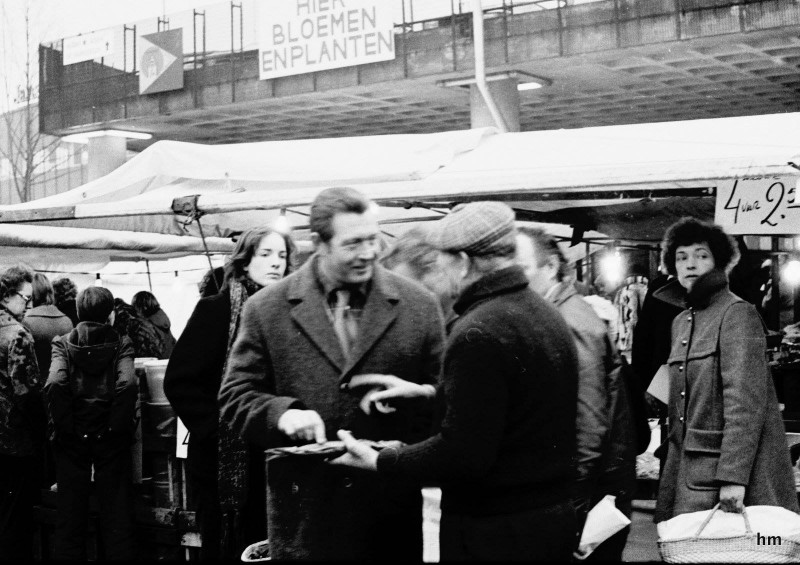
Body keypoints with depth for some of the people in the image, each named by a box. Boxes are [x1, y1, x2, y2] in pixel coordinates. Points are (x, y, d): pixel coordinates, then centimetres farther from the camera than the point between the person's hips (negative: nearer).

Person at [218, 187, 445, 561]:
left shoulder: (419, 306, 2)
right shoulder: (267, 310, 1)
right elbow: (235, 395, 3)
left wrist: (415, 396, -15)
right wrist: (280, 413, -16)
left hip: (392, 507, 1)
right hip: (303, 512, 0)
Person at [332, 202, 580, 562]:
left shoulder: (477, 333, -22)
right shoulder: (549, 316, 5)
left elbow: (462, 454, -25)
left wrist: (379, 461, -12)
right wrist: (427, 393, 17)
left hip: (495, 532, -8)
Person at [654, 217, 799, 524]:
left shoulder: (737, 313, -9)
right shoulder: (680, 322, 15)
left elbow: (745, 401, -17)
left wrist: (733, 476, -22)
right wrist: (673, 471, 14)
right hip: (691, 470, 7)